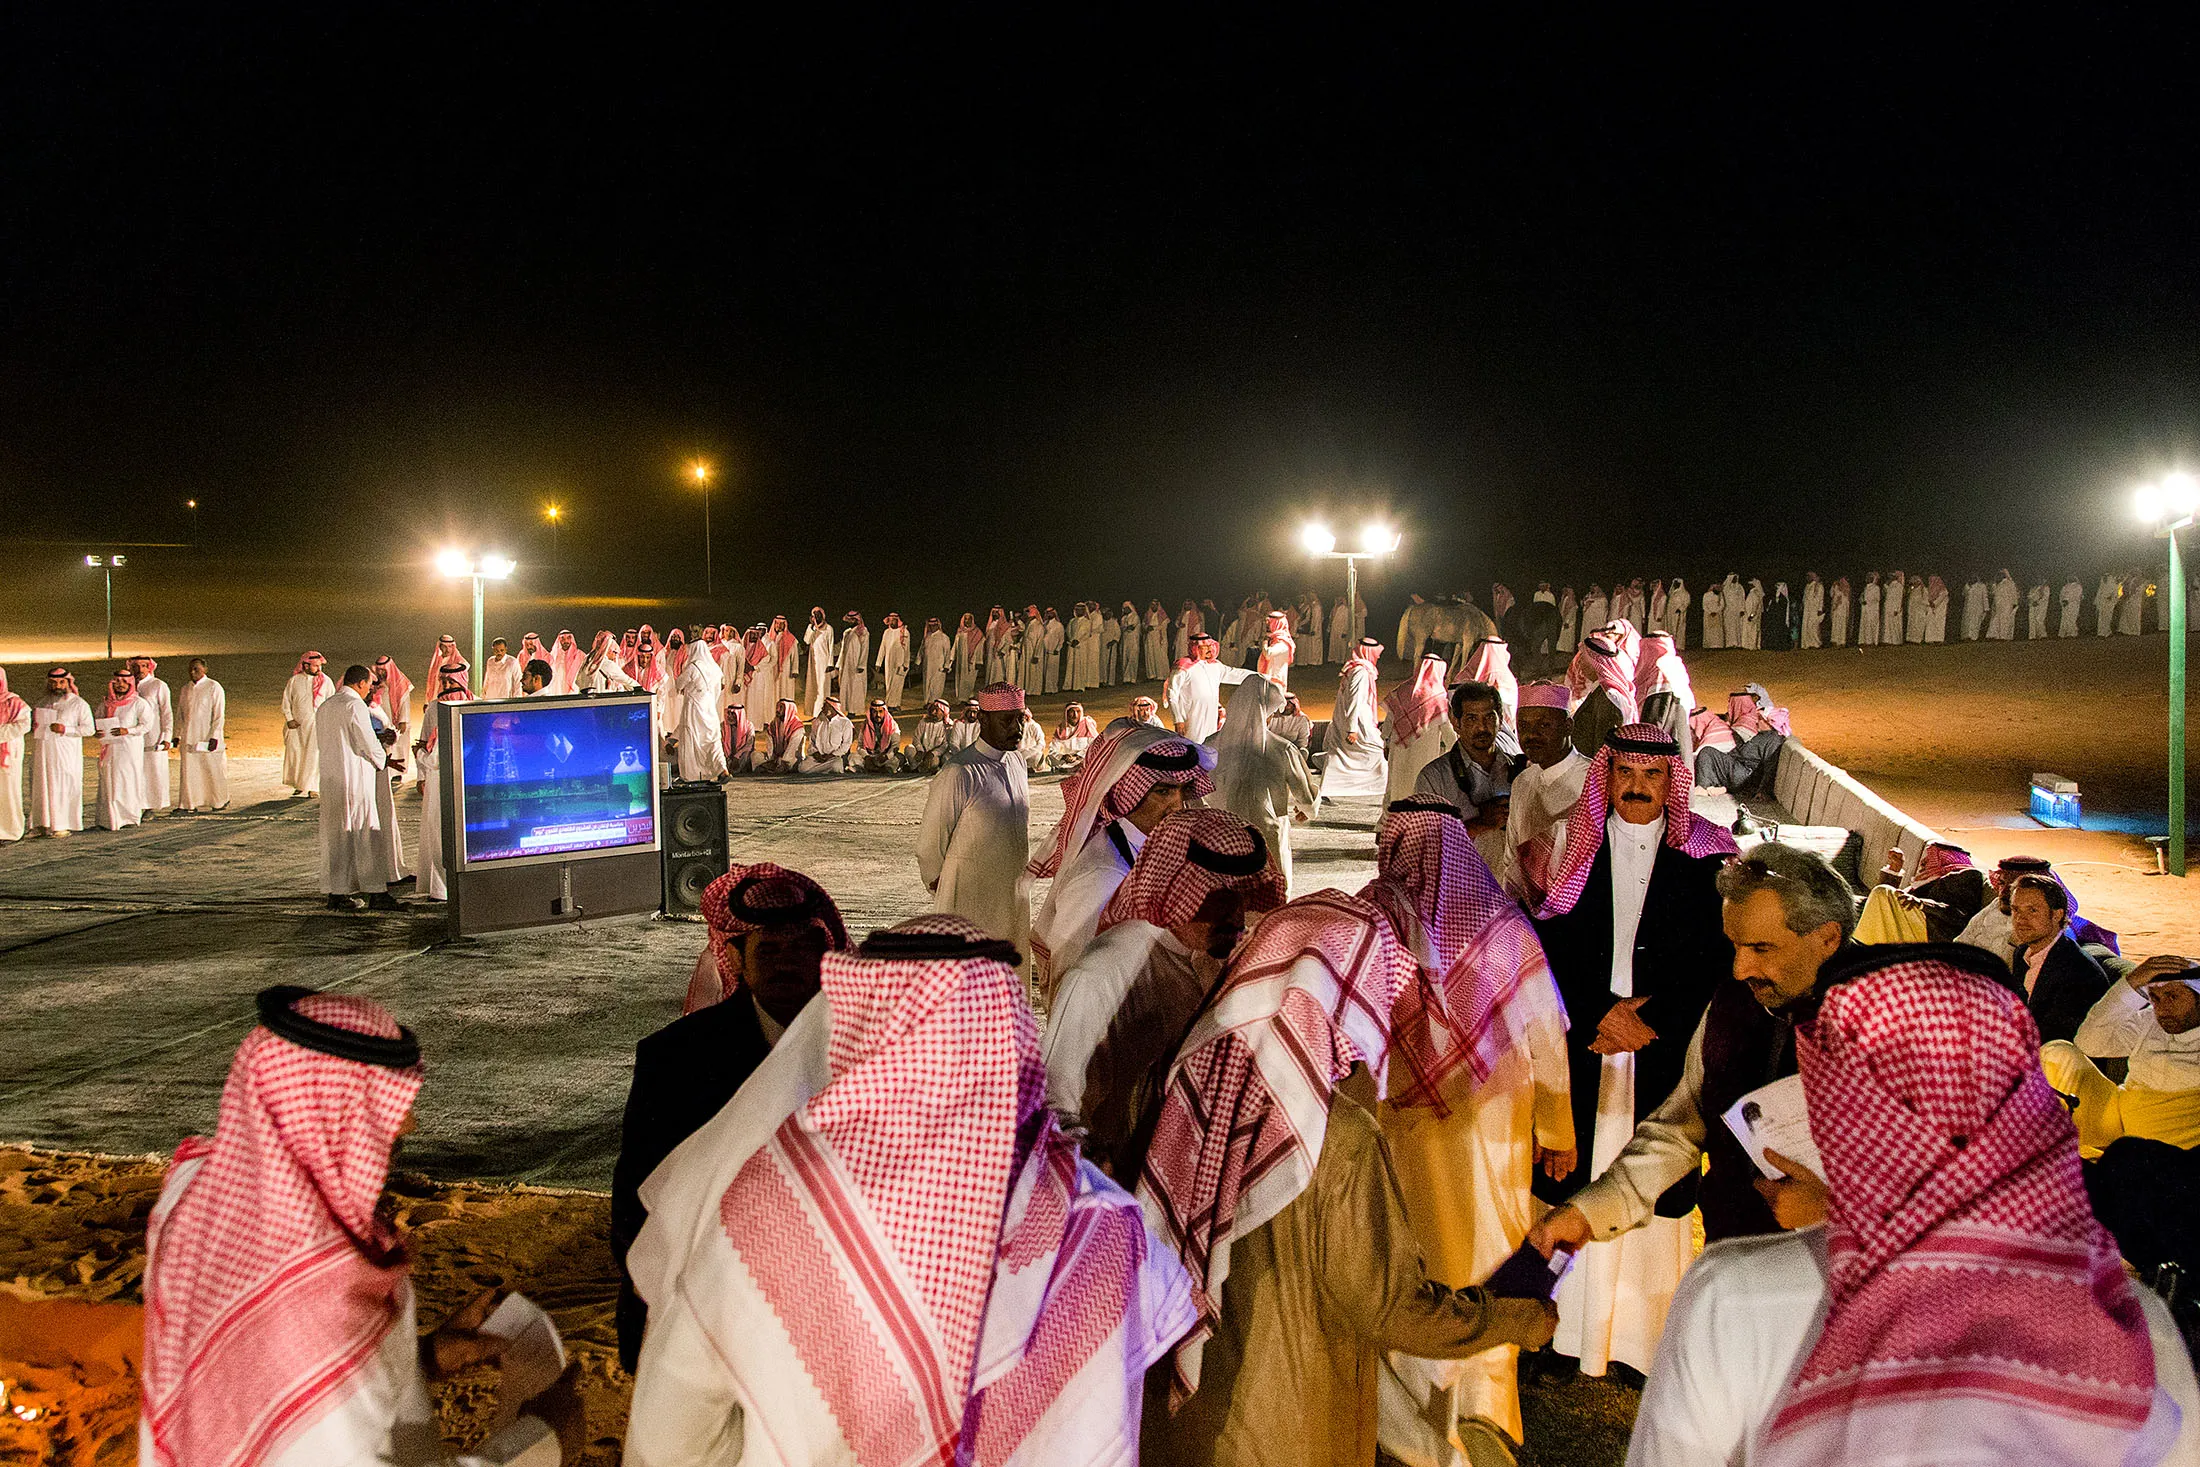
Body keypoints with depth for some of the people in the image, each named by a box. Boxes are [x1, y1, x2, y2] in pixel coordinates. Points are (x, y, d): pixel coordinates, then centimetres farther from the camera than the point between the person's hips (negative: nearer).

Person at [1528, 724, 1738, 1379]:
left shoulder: (1703, 854, 2)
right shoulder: (1574, 845, 6)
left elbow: (1715, 956, -2)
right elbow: (1552, 942, 3)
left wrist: (1644, 1018, -8)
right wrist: (1601, 1015, -8)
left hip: (1666, 1049, -1)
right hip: (1582, 1044, 1)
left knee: (1653, 1192, 0)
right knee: (1575, 1187, 1)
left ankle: (1645, 1339, 10)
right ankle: (1571, 1331, 11)